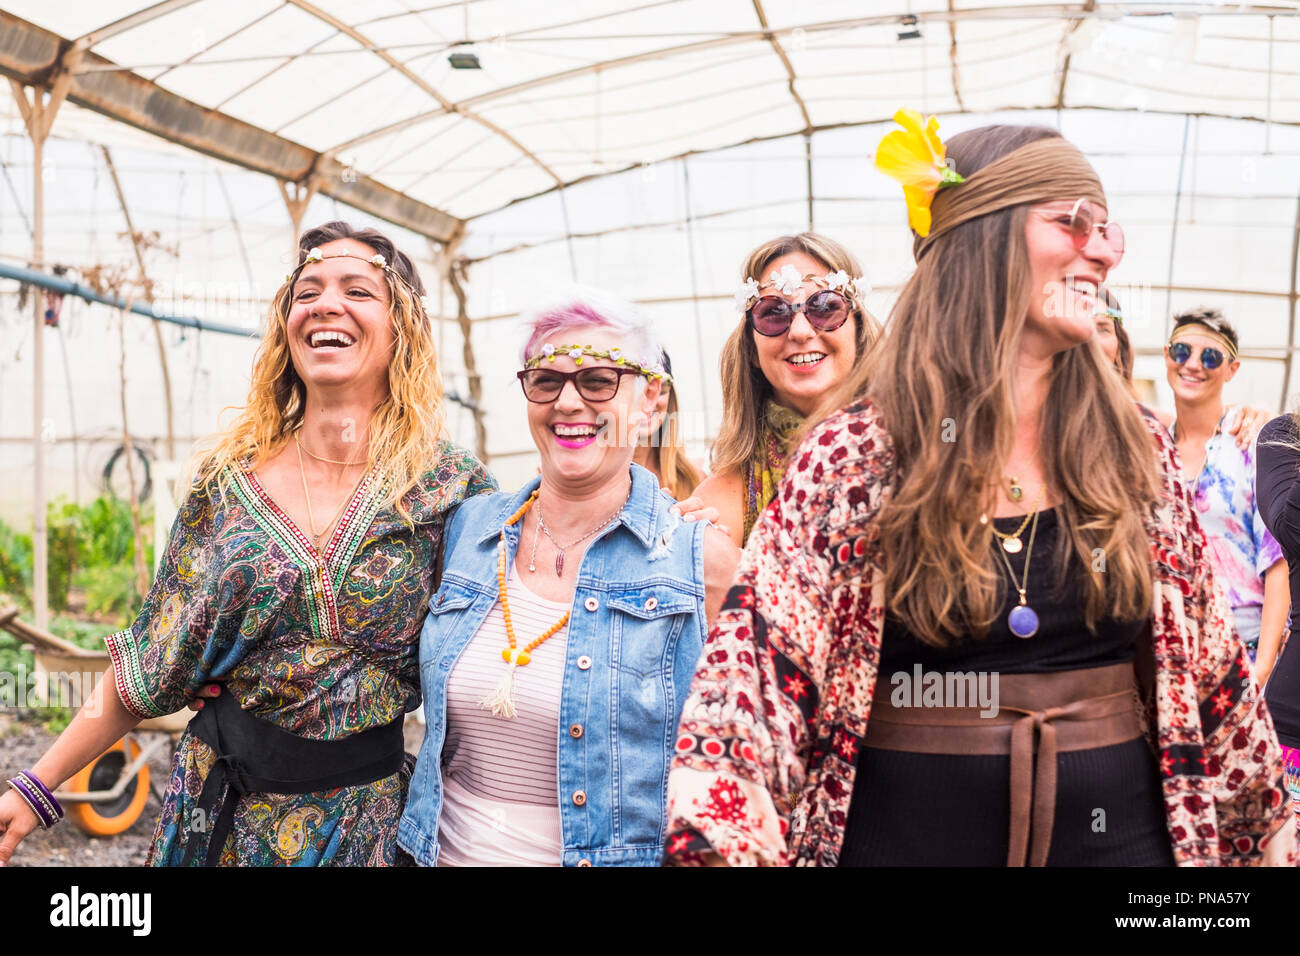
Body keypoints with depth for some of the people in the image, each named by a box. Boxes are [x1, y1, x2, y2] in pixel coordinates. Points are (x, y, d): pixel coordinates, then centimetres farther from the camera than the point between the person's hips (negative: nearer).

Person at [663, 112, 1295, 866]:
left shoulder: (1139, 450, 1)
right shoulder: (853, 455, -11)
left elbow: (1205, 653, 10)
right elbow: (760, 657, -16)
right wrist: (720, 835, -30)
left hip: (1120, 831, 4)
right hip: (907, 832, -3)